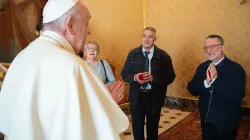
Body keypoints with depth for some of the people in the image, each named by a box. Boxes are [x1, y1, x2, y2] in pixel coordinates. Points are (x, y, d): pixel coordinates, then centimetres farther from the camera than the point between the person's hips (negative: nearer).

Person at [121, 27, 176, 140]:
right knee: (137, 128, 15)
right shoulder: (132, 54, 0)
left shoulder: (163, 56, -5)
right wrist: (134, 77, -21)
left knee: (152, 129, 19)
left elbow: (170, 77, -7)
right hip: (136, 97, 1)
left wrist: (153, 78, -23)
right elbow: (124, 74, 1)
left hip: (154, 98, -1)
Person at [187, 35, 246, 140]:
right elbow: (192, 90, -4)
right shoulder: (202, 67, 1)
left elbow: (238, 96, -23)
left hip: (227, 122, -4)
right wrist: (206, 82, -23)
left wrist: (216, 79, -29)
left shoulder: (236, 68, -13)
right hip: (206, 120, 4)